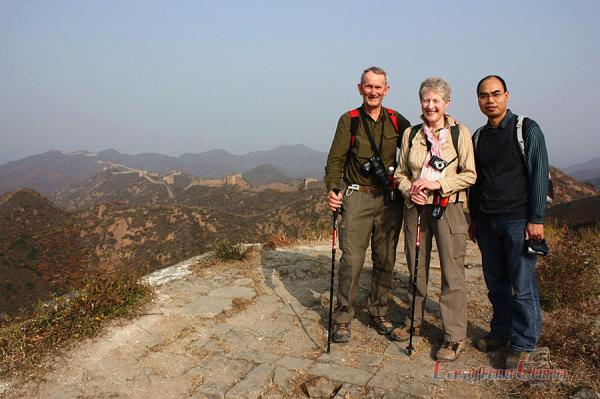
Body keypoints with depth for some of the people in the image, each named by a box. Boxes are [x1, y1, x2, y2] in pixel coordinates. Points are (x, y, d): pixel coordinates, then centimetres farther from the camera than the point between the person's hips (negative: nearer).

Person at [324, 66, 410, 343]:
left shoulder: (397, 121, 8)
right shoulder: (349, 121, 2)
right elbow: (336, 159, -3)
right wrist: (332, 190, -18)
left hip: (390, 198, 3)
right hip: (357, 197, -2)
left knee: (385, 259, 9)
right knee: (351, 259, -6)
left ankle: (379, 312, 26)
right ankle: (342, 318, 8)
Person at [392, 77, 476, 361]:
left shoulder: (460, 132, -1)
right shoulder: (411, 134, 9)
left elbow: (469, 175, -3)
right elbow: (401, 172, 13)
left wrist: (438, 183, -15)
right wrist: (409, 189, -7)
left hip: (448, 208, -3)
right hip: (415, 208, 4)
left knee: (452, 272, -3)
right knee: (416, 269, 14)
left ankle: (454, 337, 10)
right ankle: (414, 322, 31)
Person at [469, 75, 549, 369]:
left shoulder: (527, 129, -1)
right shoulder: (478, 136, 13)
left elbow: (539, 174, -5)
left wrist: (536, 219, -10)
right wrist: (474, 218, 16)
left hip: (518, 220, -4)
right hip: (486, 222, 5)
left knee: (522, 286, -1)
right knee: (496, 284, 11)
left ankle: (522, 343, 12)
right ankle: (501, 332, 26)